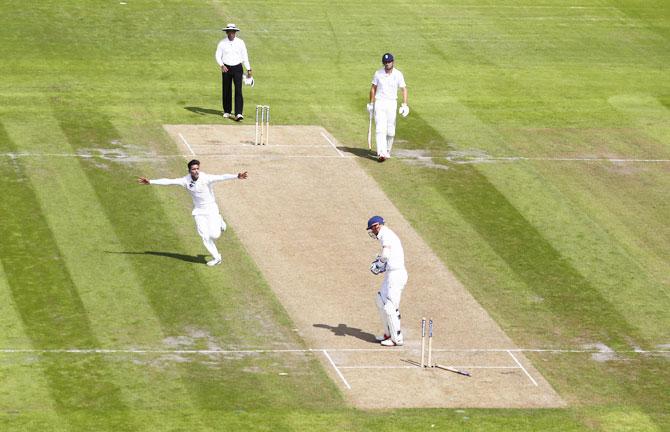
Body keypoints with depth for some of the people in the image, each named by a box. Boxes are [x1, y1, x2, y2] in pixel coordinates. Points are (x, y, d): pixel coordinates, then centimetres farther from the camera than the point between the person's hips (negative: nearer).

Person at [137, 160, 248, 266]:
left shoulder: (206, 178, -22)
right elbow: (168, 181, -7)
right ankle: (216, 258, 13)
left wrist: (236, 176, -50)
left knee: (214, 235, -11)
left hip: (211, 209, -3)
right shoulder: (186, 180, -10)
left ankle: (219, 221, 23)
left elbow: (222, 177, -35)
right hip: (198, 211, 3)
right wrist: (150, 182, -9)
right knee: (205, 236, -3)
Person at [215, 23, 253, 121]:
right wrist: (222, 65, -24)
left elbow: (245, 57, 7)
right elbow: (217, 55, -6)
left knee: (238, 90, -12)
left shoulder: (240, 43, 1)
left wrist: (249, 70, 6)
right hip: (226, 68, 1)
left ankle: (239, 114, -18)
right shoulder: (222, 43, -1)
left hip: (237, 68, -1)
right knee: (226, 91, 7)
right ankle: (227, 111, 24)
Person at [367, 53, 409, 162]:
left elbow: (404, 89, -1)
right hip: (379, 103, -1)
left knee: (391, 131, 4)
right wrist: (371, 103, 9)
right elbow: (373, 88, 11)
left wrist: (404, 104, -12)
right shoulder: (378, 73, 1)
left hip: (392, 104, 1)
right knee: (380, 129, -14)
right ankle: (381, 153, -24)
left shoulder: (398, 74, -2)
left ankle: (387, 151, 25)